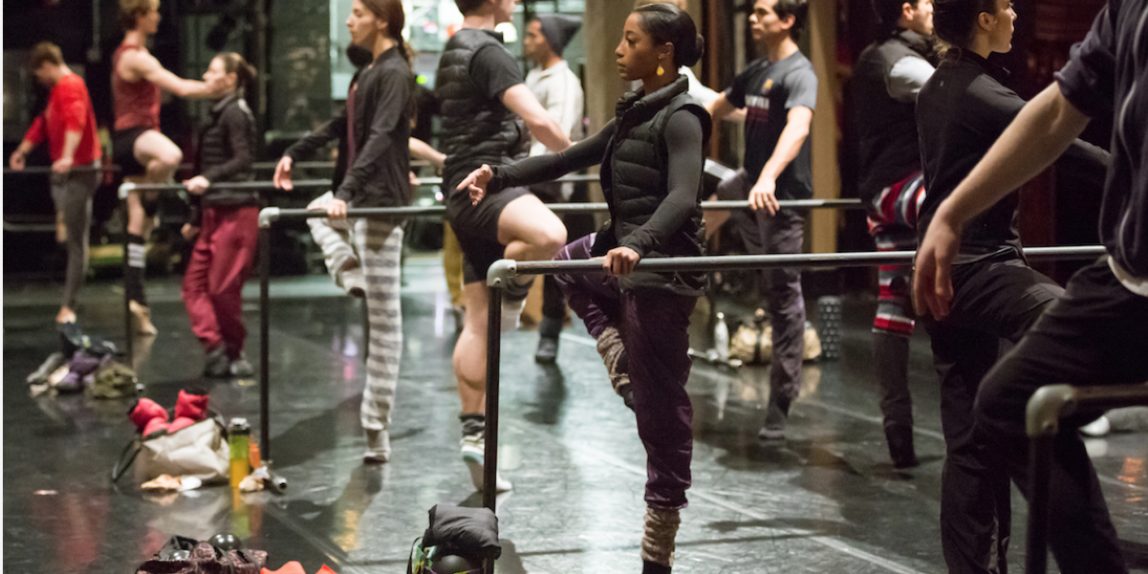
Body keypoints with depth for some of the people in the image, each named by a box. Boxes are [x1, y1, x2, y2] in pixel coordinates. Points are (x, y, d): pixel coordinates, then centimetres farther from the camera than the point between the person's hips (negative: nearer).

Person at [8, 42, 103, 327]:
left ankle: (68, 306, -8)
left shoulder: (71, 86, -14)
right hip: (63, 172, 10)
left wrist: (67, 157, -46)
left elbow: (76, 121, -32)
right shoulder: (57, 90, 18)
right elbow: (44, 122, 32)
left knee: (75, 240, -8)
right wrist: (22, 150, 40)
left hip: (78, 172, -10)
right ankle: (68, 301, 16)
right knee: (67, 237, 11)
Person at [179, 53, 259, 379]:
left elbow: (243, 160, -20)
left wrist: (208, 179, -33)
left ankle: (233, 353, 8)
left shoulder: (235, 113, -9)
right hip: (215, 212, 10)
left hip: (236, 211, -10)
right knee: (194, 282, 2)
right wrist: (195, 218, 23)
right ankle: (215, 347, -2)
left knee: (222, 288, -5)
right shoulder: (219, 113, 19)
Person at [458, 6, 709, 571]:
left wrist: (638, 246, -47)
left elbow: (682, 196, -31)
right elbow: (571, 158, 17)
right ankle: (627, 369, 17)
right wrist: (500, 175, 9)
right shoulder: (635, 113, 12)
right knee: (566, 264, 36)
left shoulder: (681, 118, -16)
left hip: (661, 269, -10)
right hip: (625, 255, 10)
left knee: (659, 405, -5)